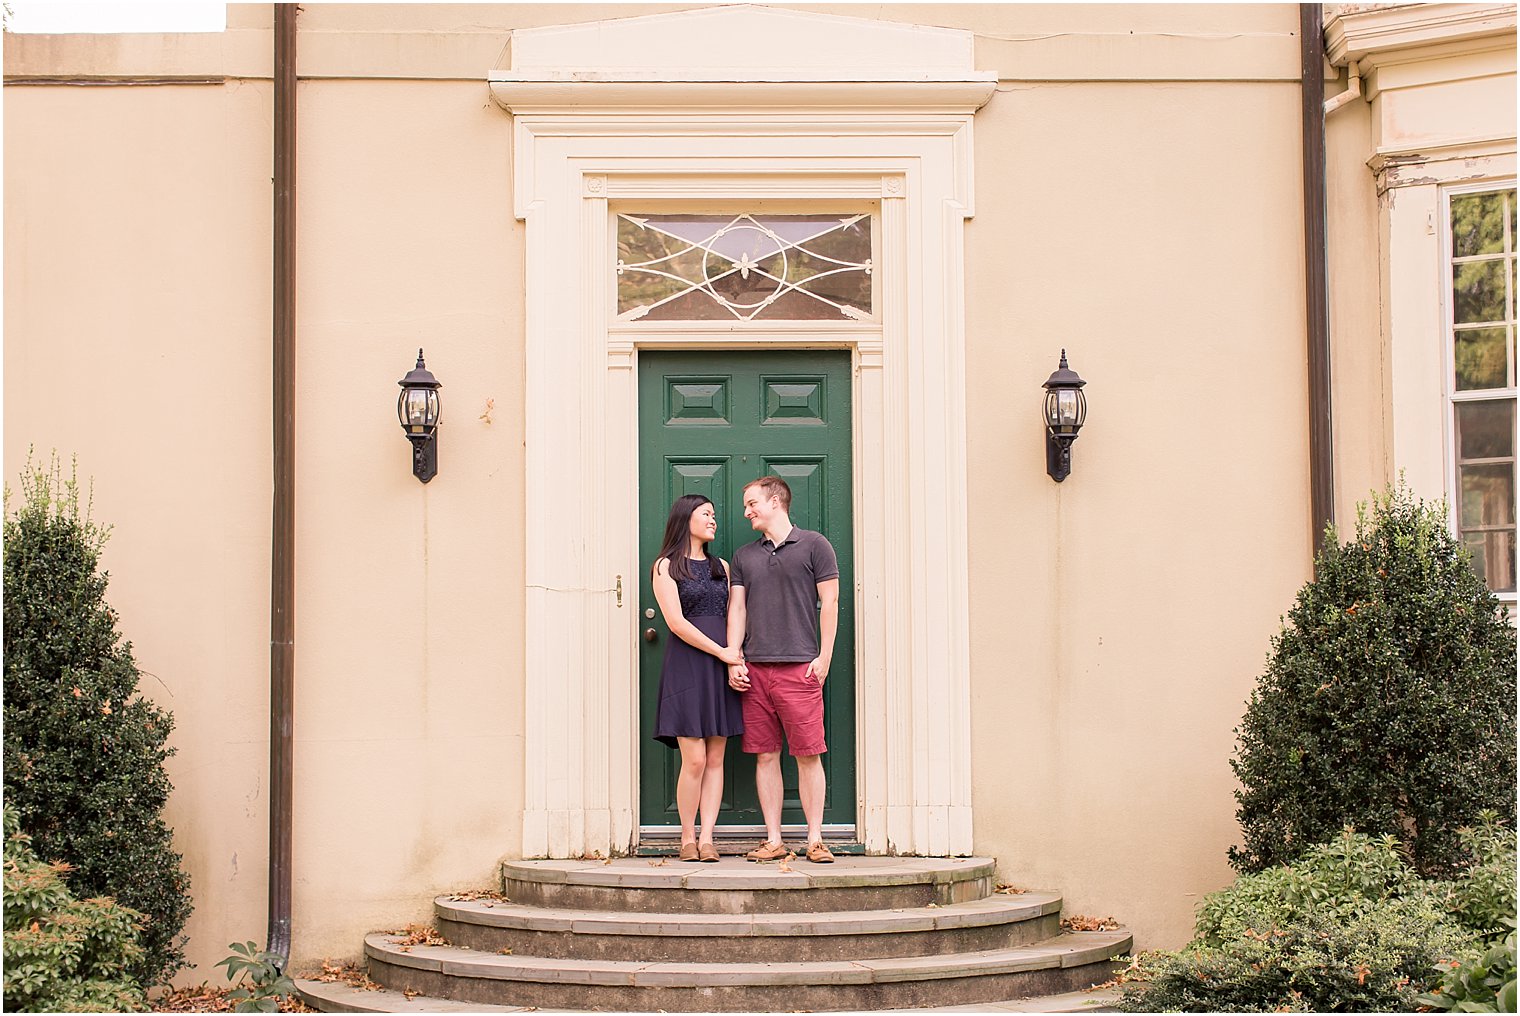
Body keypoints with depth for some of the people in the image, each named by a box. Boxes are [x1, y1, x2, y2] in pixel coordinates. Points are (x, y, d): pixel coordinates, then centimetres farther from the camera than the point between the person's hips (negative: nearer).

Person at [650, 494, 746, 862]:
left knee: (715, 759, -1)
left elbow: (732, 617, 14)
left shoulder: (720, 566, 19)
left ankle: (706, 839, 0)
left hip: (722, 665, 5)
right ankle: (687, 838, 1)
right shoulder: (666, 566, 2)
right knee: (694, 759, -10)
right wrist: (721, 651, -11)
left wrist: (737, 658, -3)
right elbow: (676, 622, -8)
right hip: (687, 664, -5)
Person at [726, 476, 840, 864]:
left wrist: (823, 658, -6)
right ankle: (773, 840, 9)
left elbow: (829, 602, 1)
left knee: (808, 755, -4)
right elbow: (736, 609, 14)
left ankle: (815, 840, 1)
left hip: (799, 667, -4)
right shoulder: (744, 555, 17)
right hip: (754, 669, 4)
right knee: (765, 755, 4)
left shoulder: (813, 545, 4)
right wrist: (734, 661, 2)